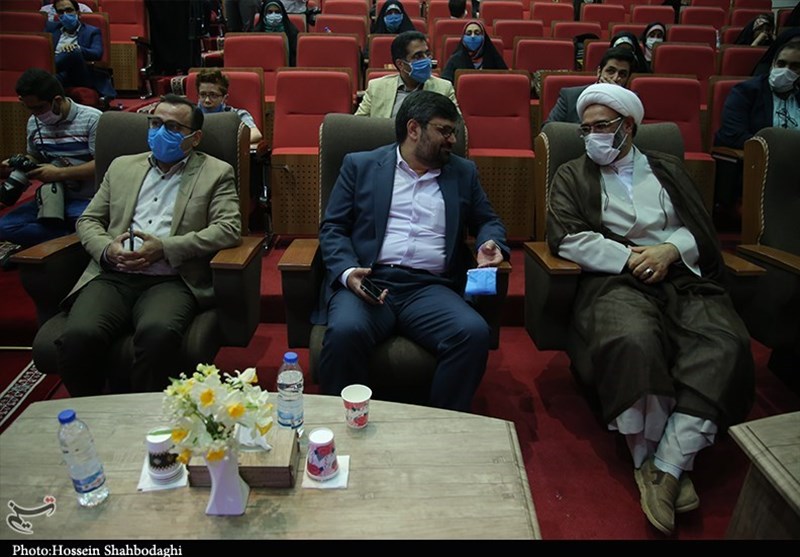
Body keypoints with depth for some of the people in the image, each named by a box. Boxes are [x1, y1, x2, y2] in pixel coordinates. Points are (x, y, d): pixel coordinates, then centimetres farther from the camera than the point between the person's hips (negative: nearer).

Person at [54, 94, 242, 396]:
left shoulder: (216, 173, 11)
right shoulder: (122, 167, 23)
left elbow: (229, 229, -3)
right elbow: (88, 220, 23)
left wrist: (164, 248, -12)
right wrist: (106, 249, -1)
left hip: (170, 281, -3)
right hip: (112, 276, 4)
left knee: (157, 334, -35)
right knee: (78, 337, -25)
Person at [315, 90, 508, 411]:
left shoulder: (463, 173, 21)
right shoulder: (360, 165, 13)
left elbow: (487, 221, 28)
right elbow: (332, 227, 9)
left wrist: (489, 244, 3)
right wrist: (347, 271, -11)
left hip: (430, 288, 2)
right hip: (368, 280, -2)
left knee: (474, 333, -27)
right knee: (345, 331, -33)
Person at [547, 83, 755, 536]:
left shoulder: (669, 169, 25)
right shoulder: (572, 176, 16)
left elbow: (701, 227, 17)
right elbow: (567, 238, 1)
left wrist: (669, 250, -5)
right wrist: (630, 257, -7)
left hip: (682, 275, 3)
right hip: (615, 280, -3)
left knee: (726, 344, -27)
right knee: (634, 340, -36)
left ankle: (667, 465, -25)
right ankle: (647, 461, -18)